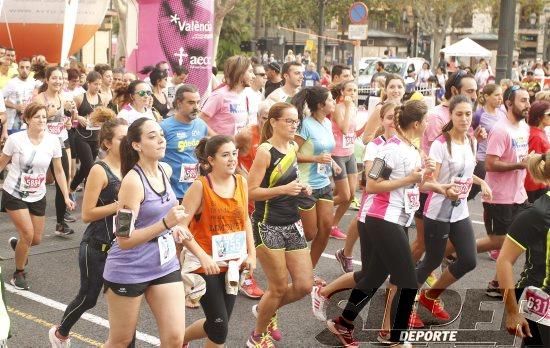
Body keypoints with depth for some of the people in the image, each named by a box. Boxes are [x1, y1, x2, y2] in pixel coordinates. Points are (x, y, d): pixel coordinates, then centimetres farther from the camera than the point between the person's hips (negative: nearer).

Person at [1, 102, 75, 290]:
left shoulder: (53, 141, -8)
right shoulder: (15, 139, -15)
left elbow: (59, 170, 2)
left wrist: (66, 196, -2)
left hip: (37, 197, 4)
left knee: (37, 239, 8)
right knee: (28, 234, -14)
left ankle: (16, 244, 45)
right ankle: (19, 274, 9)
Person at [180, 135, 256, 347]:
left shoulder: (241, 182, 2)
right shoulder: (200, 186, -15)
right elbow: (181, 227, -18)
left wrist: (251, 254, 6)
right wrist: (203, 256, -25)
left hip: (232, 262, 6)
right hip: (206, 263, -6)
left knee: (219, 323, 13)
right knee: (220, 325, -5)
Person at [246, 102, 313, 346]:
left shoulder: (293, 148, 8)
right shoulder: (265, 151, -14)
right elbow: (251, 191, -17)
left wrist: (300, 188, 3)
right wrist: (284, 189, -27)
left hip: (292, 224, 7)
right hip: (267, 226, -7)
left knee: (304, 286, 5)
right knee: (279, 288, 0)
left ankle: (265, 310, 33)